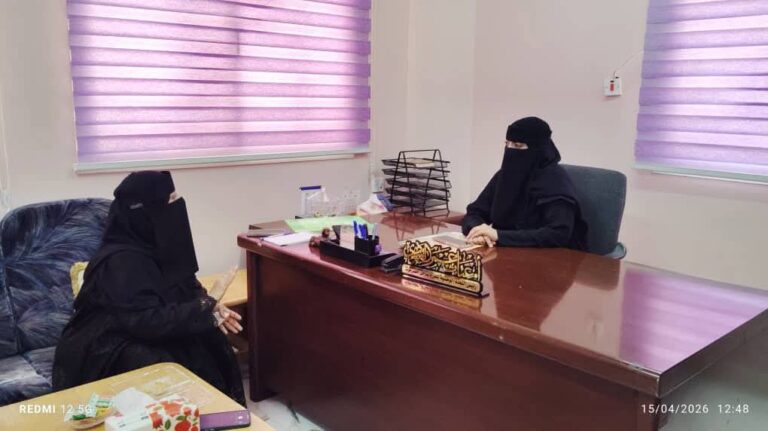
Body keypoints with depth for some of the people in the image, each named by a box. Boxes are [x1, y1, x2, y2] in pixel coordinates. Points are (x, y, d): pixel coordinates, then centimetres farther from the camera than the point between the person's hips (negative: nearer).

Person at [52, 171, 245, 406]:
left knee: (212, 345, -11)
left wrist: (210, 308, -9)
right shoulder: (121, 261, -26)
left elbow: (183, 290, 12)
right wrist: (208, 302, -23)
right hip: (106, 353, -7)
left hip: (139, 336, 8)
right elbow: (150, 322, -32)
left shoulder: (153, 246, 0)